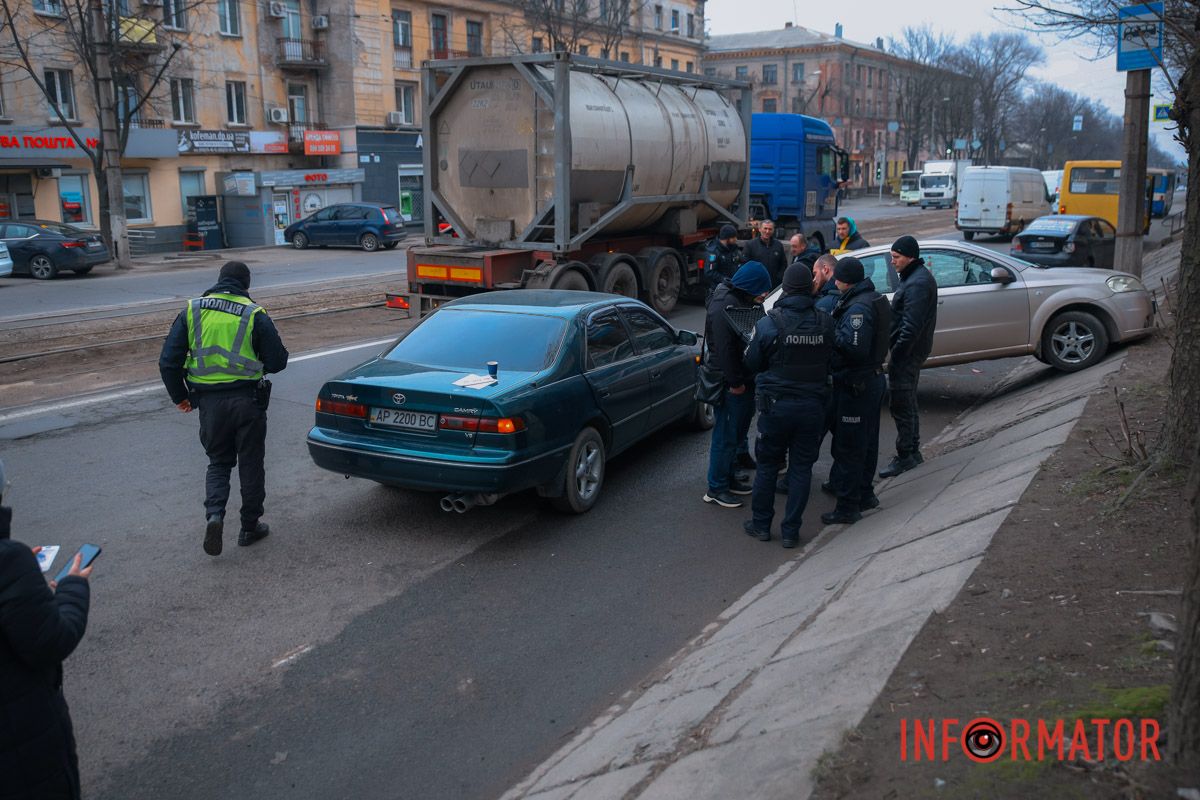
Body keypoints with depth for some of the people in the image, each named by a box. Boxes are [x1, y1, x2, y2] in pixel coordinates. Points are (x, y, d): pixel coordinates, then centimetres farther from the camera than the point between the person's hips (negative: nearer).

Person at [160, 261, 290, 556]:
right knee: (250, 464, 12)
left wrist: (179, 396, 13)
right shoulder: (254, 314, -5)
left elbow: (168, 361, 1)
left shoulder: (191, 311, 2)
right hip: (248, 397, -2)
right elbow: (278, 360, -4)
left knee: (218, 462, 17)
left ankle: (214, 514, -6)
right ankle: (250, 526, 19)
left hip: (209, 401, 2)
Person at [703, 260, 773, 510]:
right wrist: (735, 382, -21)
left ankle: (728, 478, 31)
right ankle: (716, 489, 6)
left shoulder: (740, 300, 12)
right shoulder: (724, 305, -20)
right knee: (726, 435, -3)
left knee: (736, 432, 18)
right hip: (729, 384, -10)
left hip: (741, 380, 10)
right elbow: (724, 348, -24)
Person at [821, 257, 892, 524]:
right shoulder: (876, 299, 10)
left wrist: (830, 332, -18)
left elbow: (855, 347, -31)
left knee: (848, 447, -2)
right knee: (866, 441, 21)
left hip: (855, 384, -10)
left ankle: (848, 507, 4)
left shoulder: (858, 307, -22)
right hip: (873, 378, 11)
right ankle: (864, 494, 34)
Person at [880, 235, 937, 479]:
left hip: (907, 352, -11)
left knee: (900, 405, -5)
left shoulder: (917, 283, -19)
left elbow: (911, 326, -25)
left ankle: (905, 457, 1)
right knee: (908, 403, 18)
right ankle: (913, 452, 28)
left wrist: (897, 354, -22)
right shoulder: (916, 277, 15)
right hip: (911, 351, 11)